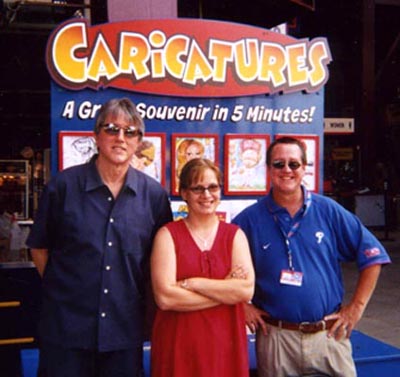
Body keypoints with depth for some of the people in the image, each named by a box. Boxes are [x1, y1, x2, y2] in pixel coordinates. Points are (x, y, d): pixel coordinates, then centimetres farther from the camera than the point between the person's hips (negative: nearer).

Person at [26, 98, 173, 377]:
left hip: (125, 330, 2)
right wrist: (61, 287, 2)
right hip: (66, 328, -1)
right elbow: (39, 247, 5)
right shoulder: (64, 185, -4)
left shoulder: (154, 194, 0)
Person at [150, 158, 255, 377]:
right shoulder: (168, 235, -3)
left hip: (225, 345, 2)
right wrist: (226, 290, -12)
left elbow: (246, 290, -10)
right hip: (178, 346, -2)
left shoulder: (235, 235, 4)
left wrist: (191, 283, -15)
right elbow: (164, 297, -16)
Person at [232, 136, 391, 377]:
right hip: (275, 337, 0)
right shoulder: (250, 219, -2)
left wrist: (357, 306, 0)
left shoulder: (328, 210, 0)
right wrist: (242, 304, -3)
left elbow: (372, 255, 4)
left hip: (329, 335, 1)